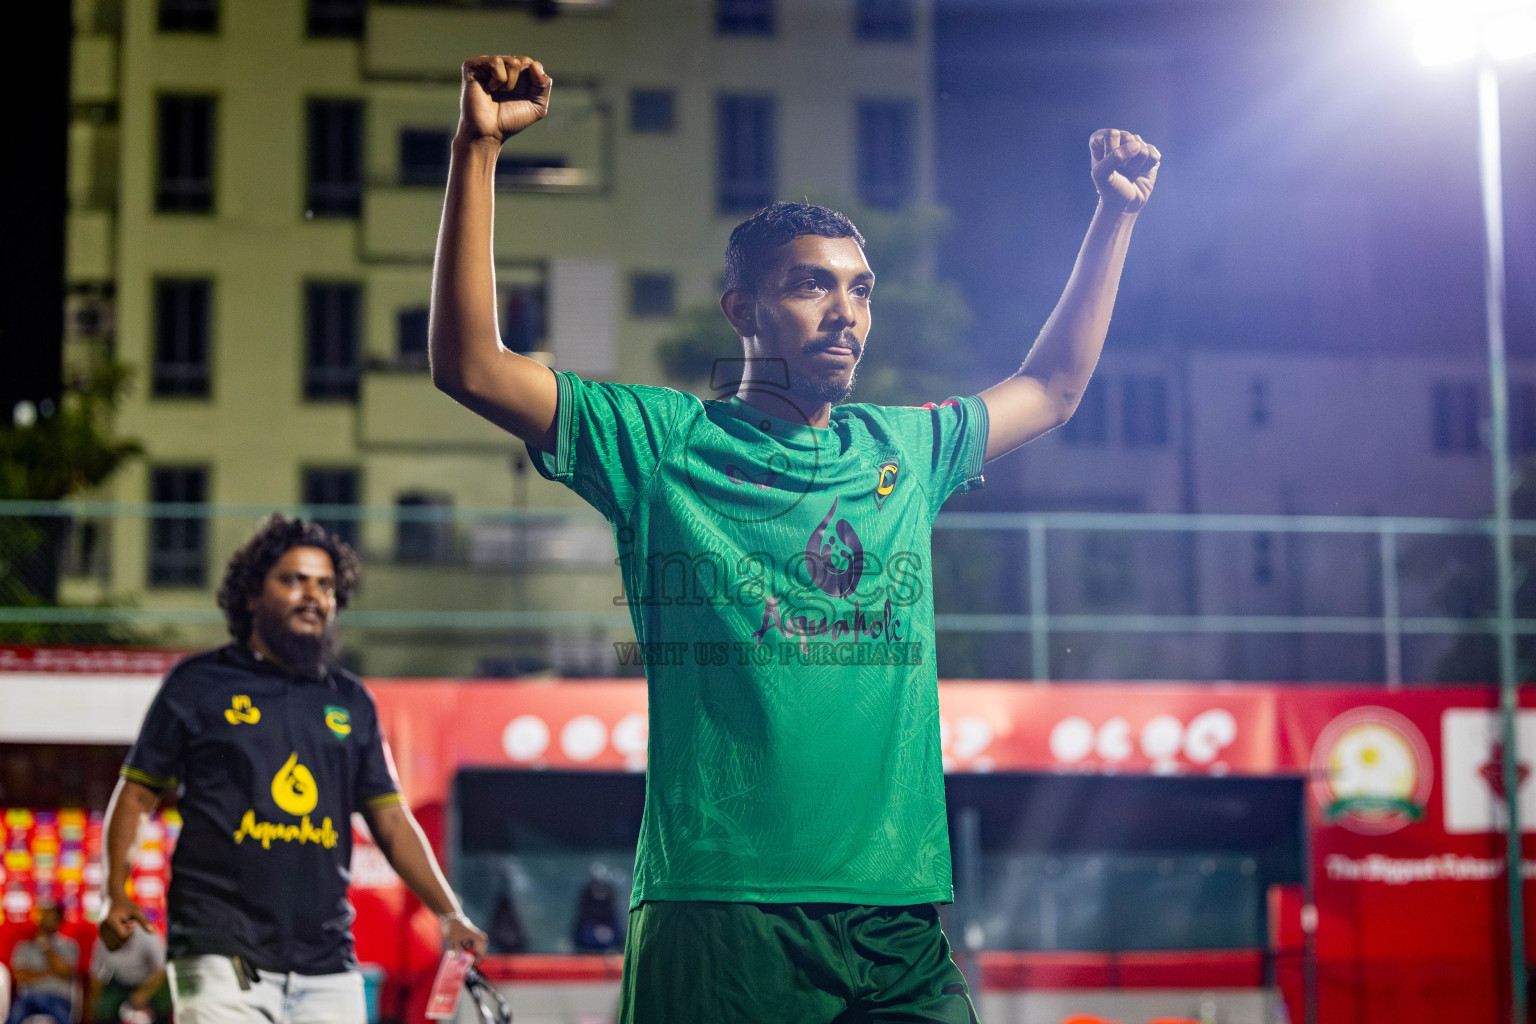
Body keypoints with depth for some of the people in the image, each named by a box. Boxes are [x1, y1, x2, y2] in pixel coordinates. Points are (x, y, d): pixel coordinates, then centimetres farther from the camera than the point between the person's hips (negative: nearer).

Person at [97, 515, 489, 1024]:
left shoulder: (351, 701, 16)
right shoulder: (199, 684, 7)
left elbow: (391, 819, 16)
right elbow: (135, 796, 8)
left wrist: (449, 914, 5)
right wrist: (117, 896, -7)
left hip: (328, 964, 4)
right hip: (223, 957, -4)